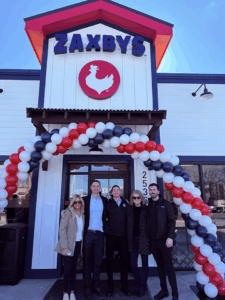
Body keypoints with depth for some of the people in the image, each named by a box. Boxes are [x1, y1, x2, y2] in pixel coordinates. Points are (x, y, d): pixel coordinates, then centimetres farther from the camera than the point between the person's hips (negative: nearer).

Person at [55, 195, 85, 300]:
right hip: (69, 244, -5)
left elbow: (82, 229, 11)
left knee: (74, 267, 12)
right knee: (68, 267, -1)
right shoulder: (68, 213, -10)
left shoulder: (82, 214, 6)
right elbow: (62, 229, -13)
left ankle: (72, 291, 23)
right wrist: (64, 246, -18)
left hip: (78, 244, 5)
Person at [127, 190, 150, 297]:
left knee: (144, 263, 10)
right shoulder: (129, 209, 2)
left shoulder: (146, 209, -4)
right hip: (133, 239, 2)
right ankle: (137, 285, 28)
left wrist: (149, 238, -9)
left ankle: (142, 288, 25)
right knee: (133, 264, 8)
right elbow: (128, 224, 7)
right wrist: (129, 239, 2)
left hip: (143, 239, -2)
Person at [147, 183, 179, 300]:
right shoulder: (149, 205, 8)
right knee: (160, 266, 14)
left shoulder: (166, 204, -4)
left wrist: (170, 237, -17)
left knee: (169, 266, 3)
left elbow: (172, 221, -9)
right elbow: (148, 222, 10)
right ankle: (164, 290, 27)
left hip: (164, 240, -4)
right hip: (153, 241, 4)